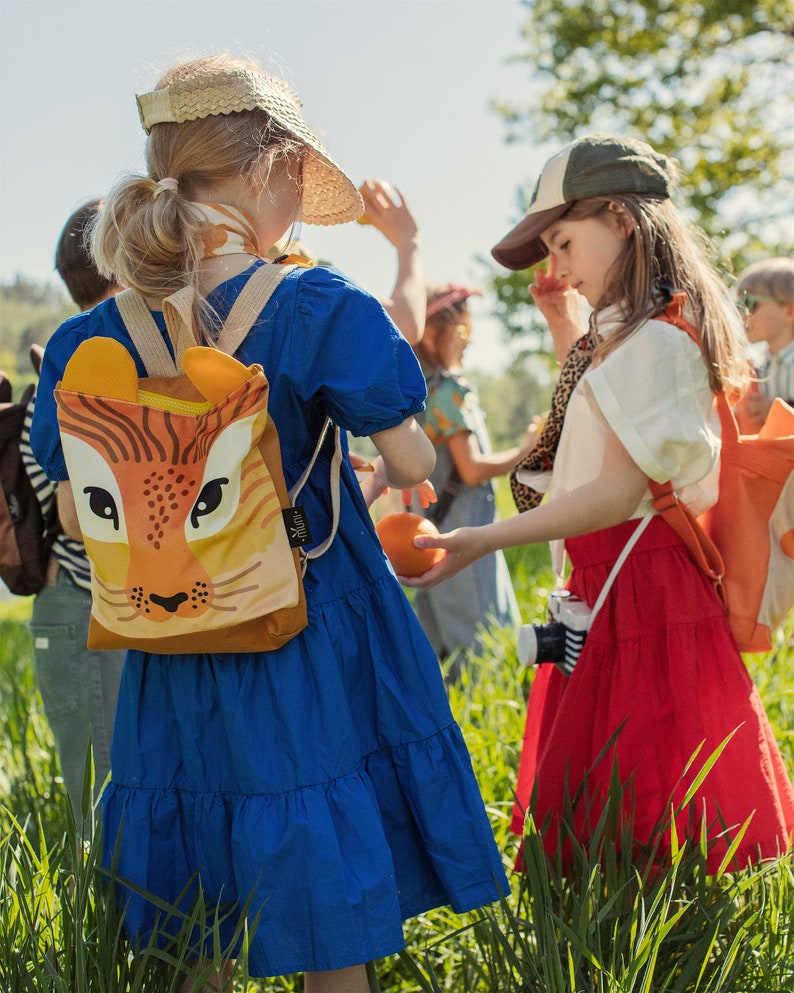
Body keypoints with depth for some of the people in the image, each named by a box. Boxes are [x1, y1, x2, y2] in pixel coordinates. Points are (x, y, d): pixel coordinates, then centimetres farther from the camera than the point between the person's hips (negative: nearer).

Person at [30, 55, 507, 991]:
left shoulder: (92, 339, -4)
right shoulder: (316, 309, -15)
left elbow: (78, 512, 2)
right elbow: (410, 462, -9)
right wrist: (369, 478, 13)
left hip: (180, 660, 4)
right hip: (315, 645, -4)